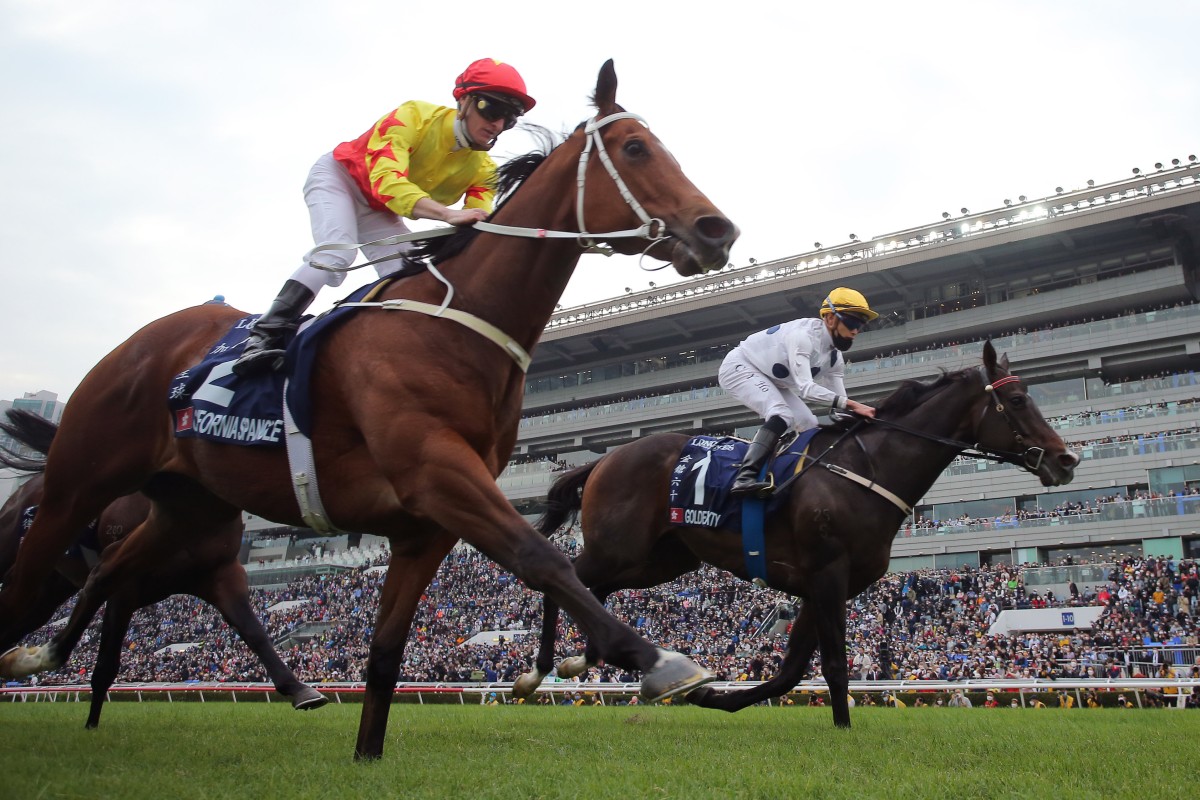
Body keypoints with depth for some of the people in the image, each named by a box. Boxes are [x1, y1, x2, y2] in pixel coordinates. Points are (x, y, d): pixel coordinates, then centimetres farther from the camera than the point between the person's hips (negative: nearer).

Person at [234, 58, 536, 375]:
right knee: (335, 255, -28)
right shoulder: (414, 117, -32)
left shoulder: (483, 170, -15)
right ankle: (265, 337, -30)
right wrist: (449, 214, -61)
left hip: (378, 213, 7)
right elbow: (386, 181, -46)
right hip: (337, 177, -6)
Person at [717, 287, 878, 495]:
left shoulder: (835, 358, -3)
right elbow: (805, 388, -41)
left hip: (768, 381, 10)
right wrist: (850, 404, -46)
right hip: (739, 367, -10)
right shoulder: (803, 335, -30)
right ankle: (744, 477, -40)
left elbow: (839, 403, -2)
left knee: (809, 425, 2)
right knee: (782, 414, -30)